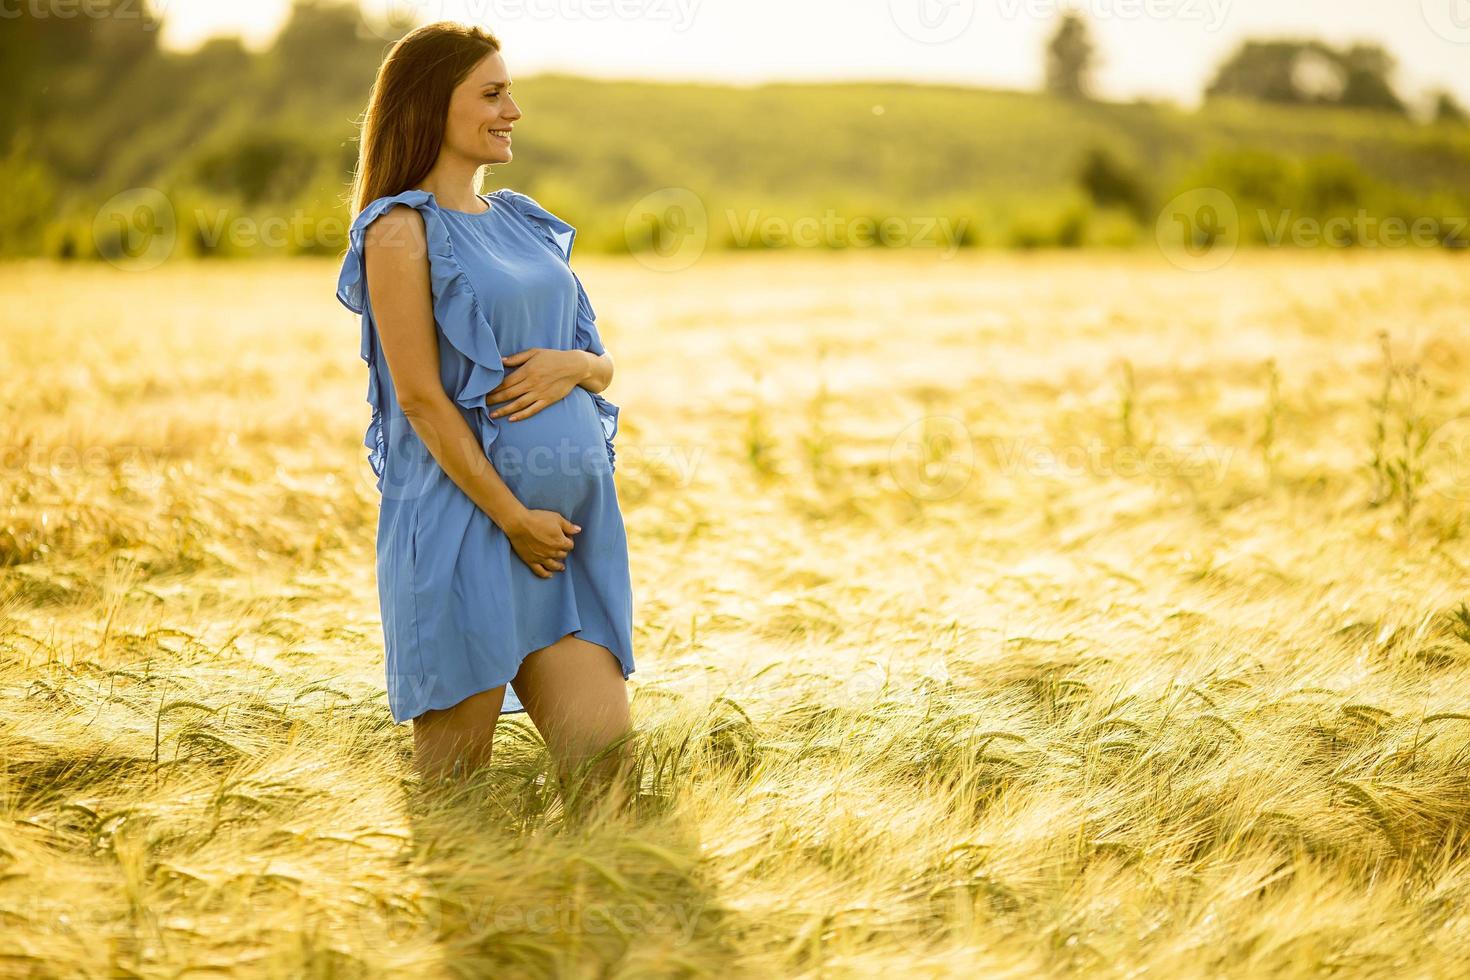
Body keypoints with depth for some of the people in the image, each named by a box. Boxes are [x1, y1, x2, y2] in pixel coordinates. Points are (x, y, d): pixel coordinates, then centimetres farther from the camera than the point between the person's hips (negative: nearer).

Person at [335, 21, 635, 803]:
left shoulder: (522, 223, 17)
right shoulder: (402, 228, -5)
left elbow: (604, 363, 19)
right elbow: (420, 396, -12)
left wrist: (574, 366, -5)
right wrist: (513, 517, -14)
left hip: (570, 516, 7)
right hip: (464, 524, -6)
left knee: (604, 753, 0)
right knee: (453, 789, 1)